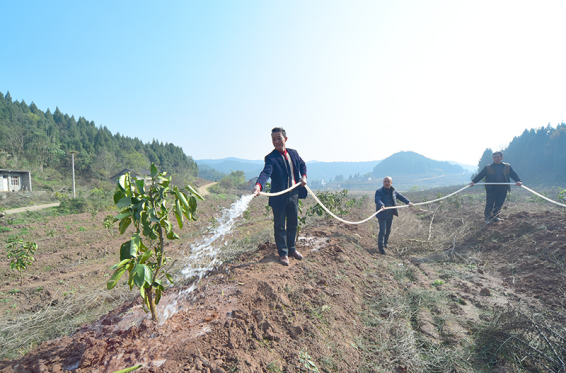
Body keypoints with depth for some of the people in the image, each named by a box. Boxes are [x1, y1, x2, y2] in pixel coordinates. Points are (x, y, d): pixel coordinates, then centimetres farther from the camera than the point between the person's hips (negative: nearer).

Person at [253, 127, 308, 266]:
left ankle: (291, 249, 35)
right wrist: (258, 186, -49)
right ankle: (283, 253, 20)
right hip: (279, 197, -5)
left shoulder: (293, 153, 6)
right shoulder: (271, 158, -13)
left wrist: (303, 176, 2)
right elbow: (266, 173, -30)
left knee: (293, 224, 17)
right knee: (280, 226, 5)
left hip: (294, 194, 5)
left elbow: (302, 165, 21)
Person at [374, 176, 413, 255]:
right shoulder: (379, 191, -12)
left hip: (390, 214, 7)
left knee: (388, 230, 18)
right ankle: (381, 248, 3)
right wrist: (382, 205, -48)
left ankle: (385, 243, 38)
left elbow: (400, 196, 15)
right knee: (382, 231, -8)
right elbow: (377, 200, -27)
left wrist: (408, 202, -2)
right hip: (382, 215, -6)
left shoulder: (393, 191, 9)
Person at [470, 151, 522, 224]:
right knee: (489, 204, -2)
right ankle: (487, 217, 9)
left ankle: (495, 217, 21)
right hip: (491, 189, -2)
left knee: (499, 204, 8)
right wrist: (473, 181, -16)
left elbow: (514, 175, 3)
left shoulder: (507, 167, 10)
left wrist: (518, 181, -16)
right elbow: (480, 175, -2)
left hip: (502, 190, 2)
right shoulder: (488, 168, 4)